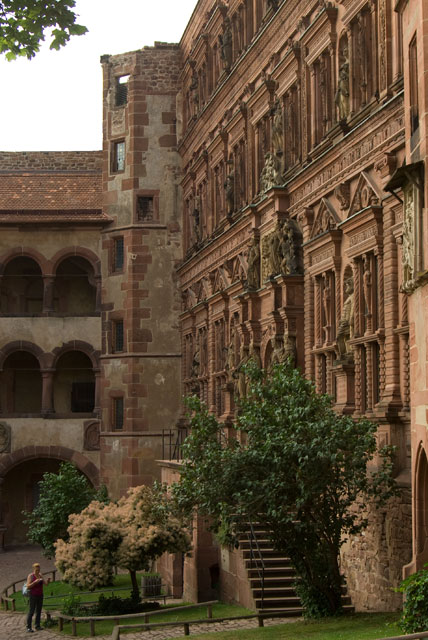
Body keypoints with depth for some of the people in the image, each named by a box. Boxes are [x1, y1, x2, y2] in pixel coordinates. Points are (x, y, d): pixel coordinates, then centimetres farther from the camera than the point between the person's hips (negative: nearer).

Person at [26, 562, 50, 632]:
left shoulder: (40, 575, 7)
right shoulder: (30, 576, -12)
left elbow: (46, 583, 2)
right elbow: (28, 586, -18)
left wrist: (48, 580, -20)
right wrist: (35, 582, -31)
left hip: (40, 595, 6)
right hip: (33, 596, -6)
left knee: (39, 611, 7)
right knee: (31, 611, -7)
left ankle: (37, 626, 12)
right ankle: (28, 627, -4)